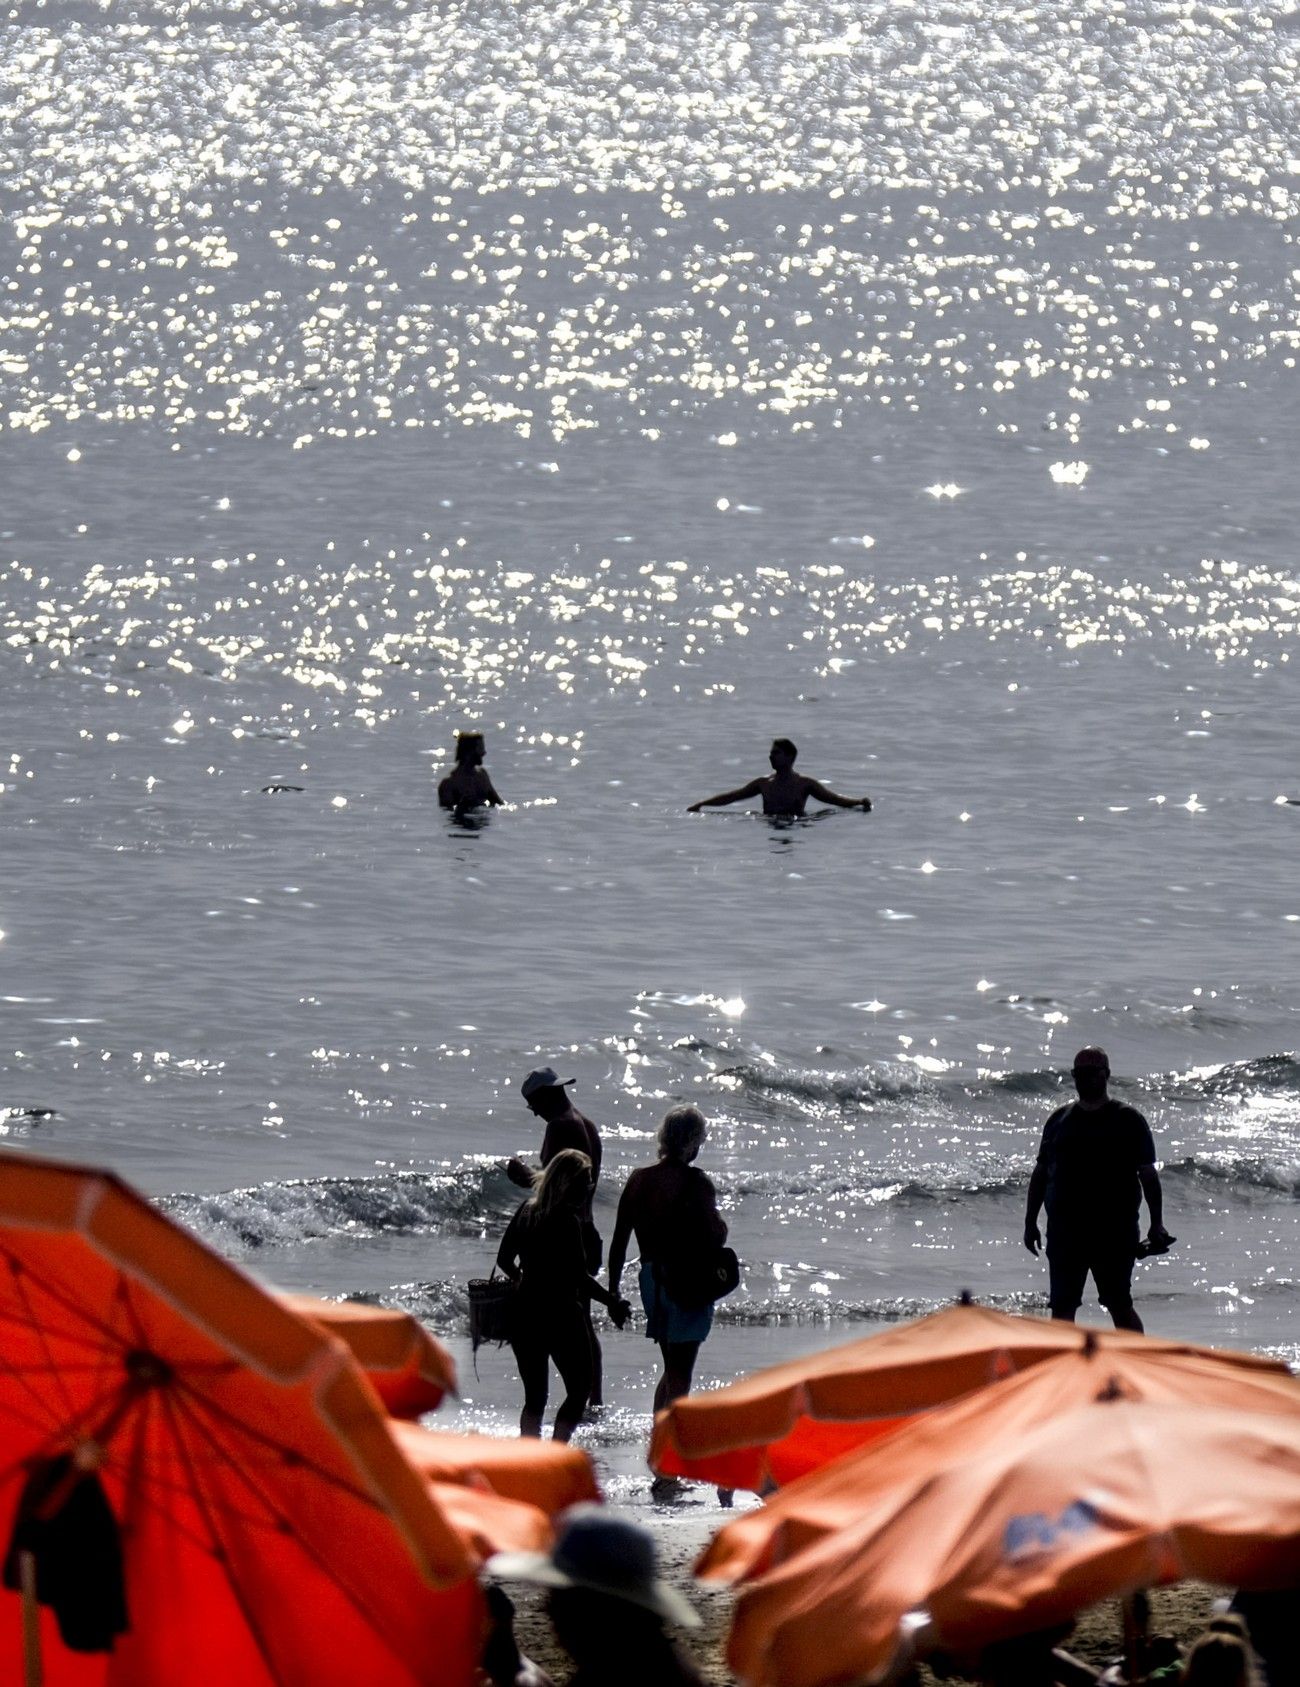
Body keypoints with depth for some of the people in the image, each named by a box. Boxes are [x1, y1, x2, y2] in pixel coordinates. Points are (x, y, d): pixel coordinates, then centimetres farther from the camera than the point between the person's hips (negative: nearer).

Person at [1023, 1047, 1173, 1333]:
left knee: (1120, 1305, -3)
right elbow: (1041, 1173, 16)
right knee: (1062, 1307, 1)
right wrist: (1030, 1221, 12)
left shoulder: (1127, 1120, 1)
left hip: (1114, 1229, -4)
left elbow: (1148, 1175, -1)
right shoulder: (1059, 1121, 12)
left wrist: (1156, 1224, -8)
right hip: (1064, 1228, 4)